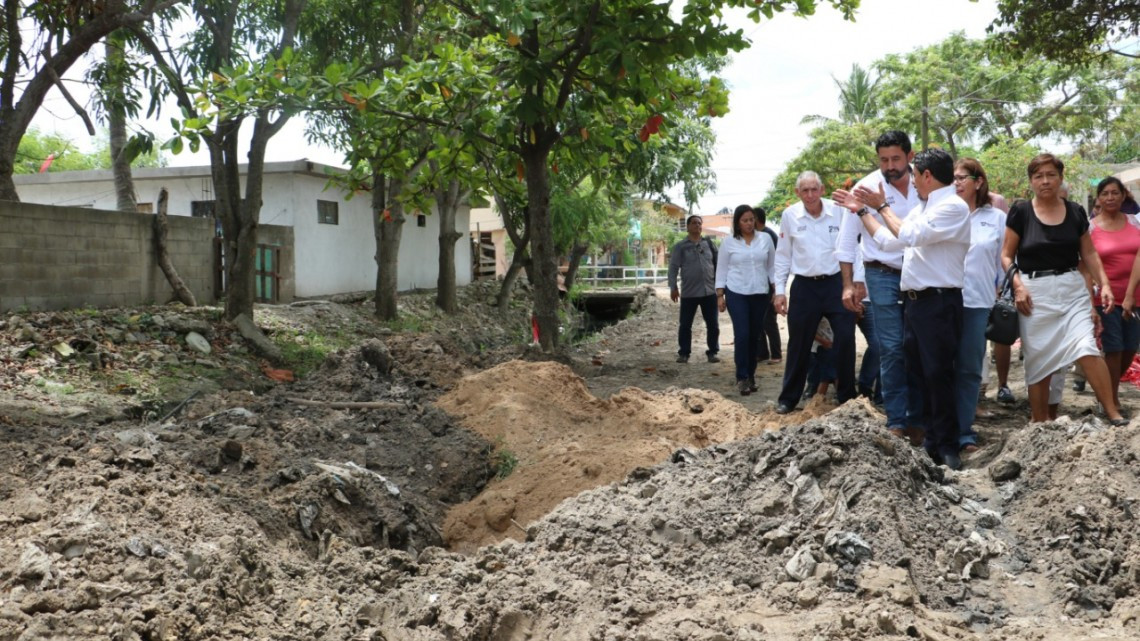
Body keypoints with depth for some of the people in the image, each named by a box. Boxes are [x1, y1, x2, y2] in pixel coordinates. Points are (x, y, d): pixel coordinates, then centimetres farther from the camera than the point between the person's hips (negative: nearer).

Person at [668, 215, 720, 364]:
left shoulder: (709, 244, 8)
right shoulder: (680, 246, 1)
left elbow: (718, 264, 11)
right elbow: (673, 267, -2)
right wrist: (673, 287, -9)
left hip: (709, 291, 2)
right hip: (688, 293, -2)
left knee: (713, 324, 4)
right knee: (685, 325, 3)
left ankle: (712, 352, 14)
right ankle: (684, 353, 13)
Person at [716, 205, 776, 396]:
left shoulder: (765, 239, 5)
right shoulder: (729, 242, 1)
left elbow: (772, 266, 9)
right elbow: (722, 269, 3)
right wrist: (720, 295, -1)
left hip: (760, 294, 2)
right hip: (736, 294, -2)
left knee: (754, 336, 7)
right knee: (742, 335, -11)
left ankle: (751, 375, 17)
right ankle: (742, 378, -6)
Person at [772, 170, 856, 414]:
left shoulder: (838, 211, -4)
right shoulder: (789, 215, -1)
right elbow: (783, 255, 5)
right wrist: (779, 290, 3)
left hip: (836, 283, 0)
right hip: (804, 287, 0)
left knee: (846, 339, -1)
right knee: (799, 345, 6)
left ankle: (847, 396, 14)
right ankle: (788, 398, 19)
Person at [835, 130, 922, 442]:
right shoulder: (867, 188, -8)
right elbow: (847, 240, -3)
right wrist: (848, 284, -6)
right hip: (883, 276, -3)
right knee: (892, 350, -3)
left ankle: (917, 419, 17)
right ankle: (897, 422, 4)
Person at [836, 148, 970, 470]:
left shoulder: (953, 207, -10)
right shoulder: (923, 208, 20)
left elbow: (909, 235, -19)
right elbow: (888, 239, 27)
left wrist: (882, 206, -8)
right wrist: (862, 211, 26)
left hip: (939, 302, -9)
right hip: (914, 300, 9)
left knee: (938, 374, -7)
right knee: (919, 374, 12)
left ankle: (947, 448, 2)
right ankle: (931, 440, 21)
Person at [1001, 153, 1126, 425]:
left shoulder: (1075, 212, 7)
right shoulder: (1021, 212, -1)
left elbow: (1089, 254, 12)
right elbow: (1006, 256, 1)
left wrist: (1104, 284, 0)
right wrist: (1017, 285, -12)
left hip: (1073, 290, 2)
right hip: (1035, 293, -1)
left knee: (1087, 348, -16)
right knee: (1038, 361, 5)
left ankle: (1113, 414, -7)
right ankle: (1039, 423, 17)